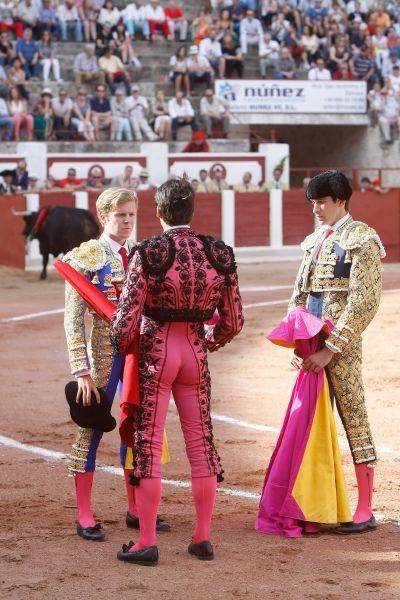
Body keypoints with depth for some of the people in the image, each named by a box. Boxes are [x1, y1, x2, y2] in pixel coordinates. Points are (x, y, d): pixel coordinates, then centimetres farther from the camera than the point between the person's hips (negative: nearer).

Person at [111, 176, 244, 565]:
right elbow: (233, 322, 3)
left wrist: (121, 345, 8)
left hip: (155, 350, -3)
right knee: (200, 443, 12)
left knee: (147, 445, 3)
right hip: (195, 351, 3)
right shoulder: (220, 256, -3)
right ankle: (203, 538, 17)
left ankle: (146, 543, 4)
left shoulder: (148, 255, -15)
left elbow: (126, 319, -14)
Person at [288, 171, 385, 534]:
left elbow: (364, 302, -13)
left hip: (341, 347, -7)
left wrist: (331, 349, -16)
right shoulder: (315, 241, 17)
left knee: (354, 419, -4)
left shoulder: (362, 241, -6)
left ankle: (365, 511, 0)